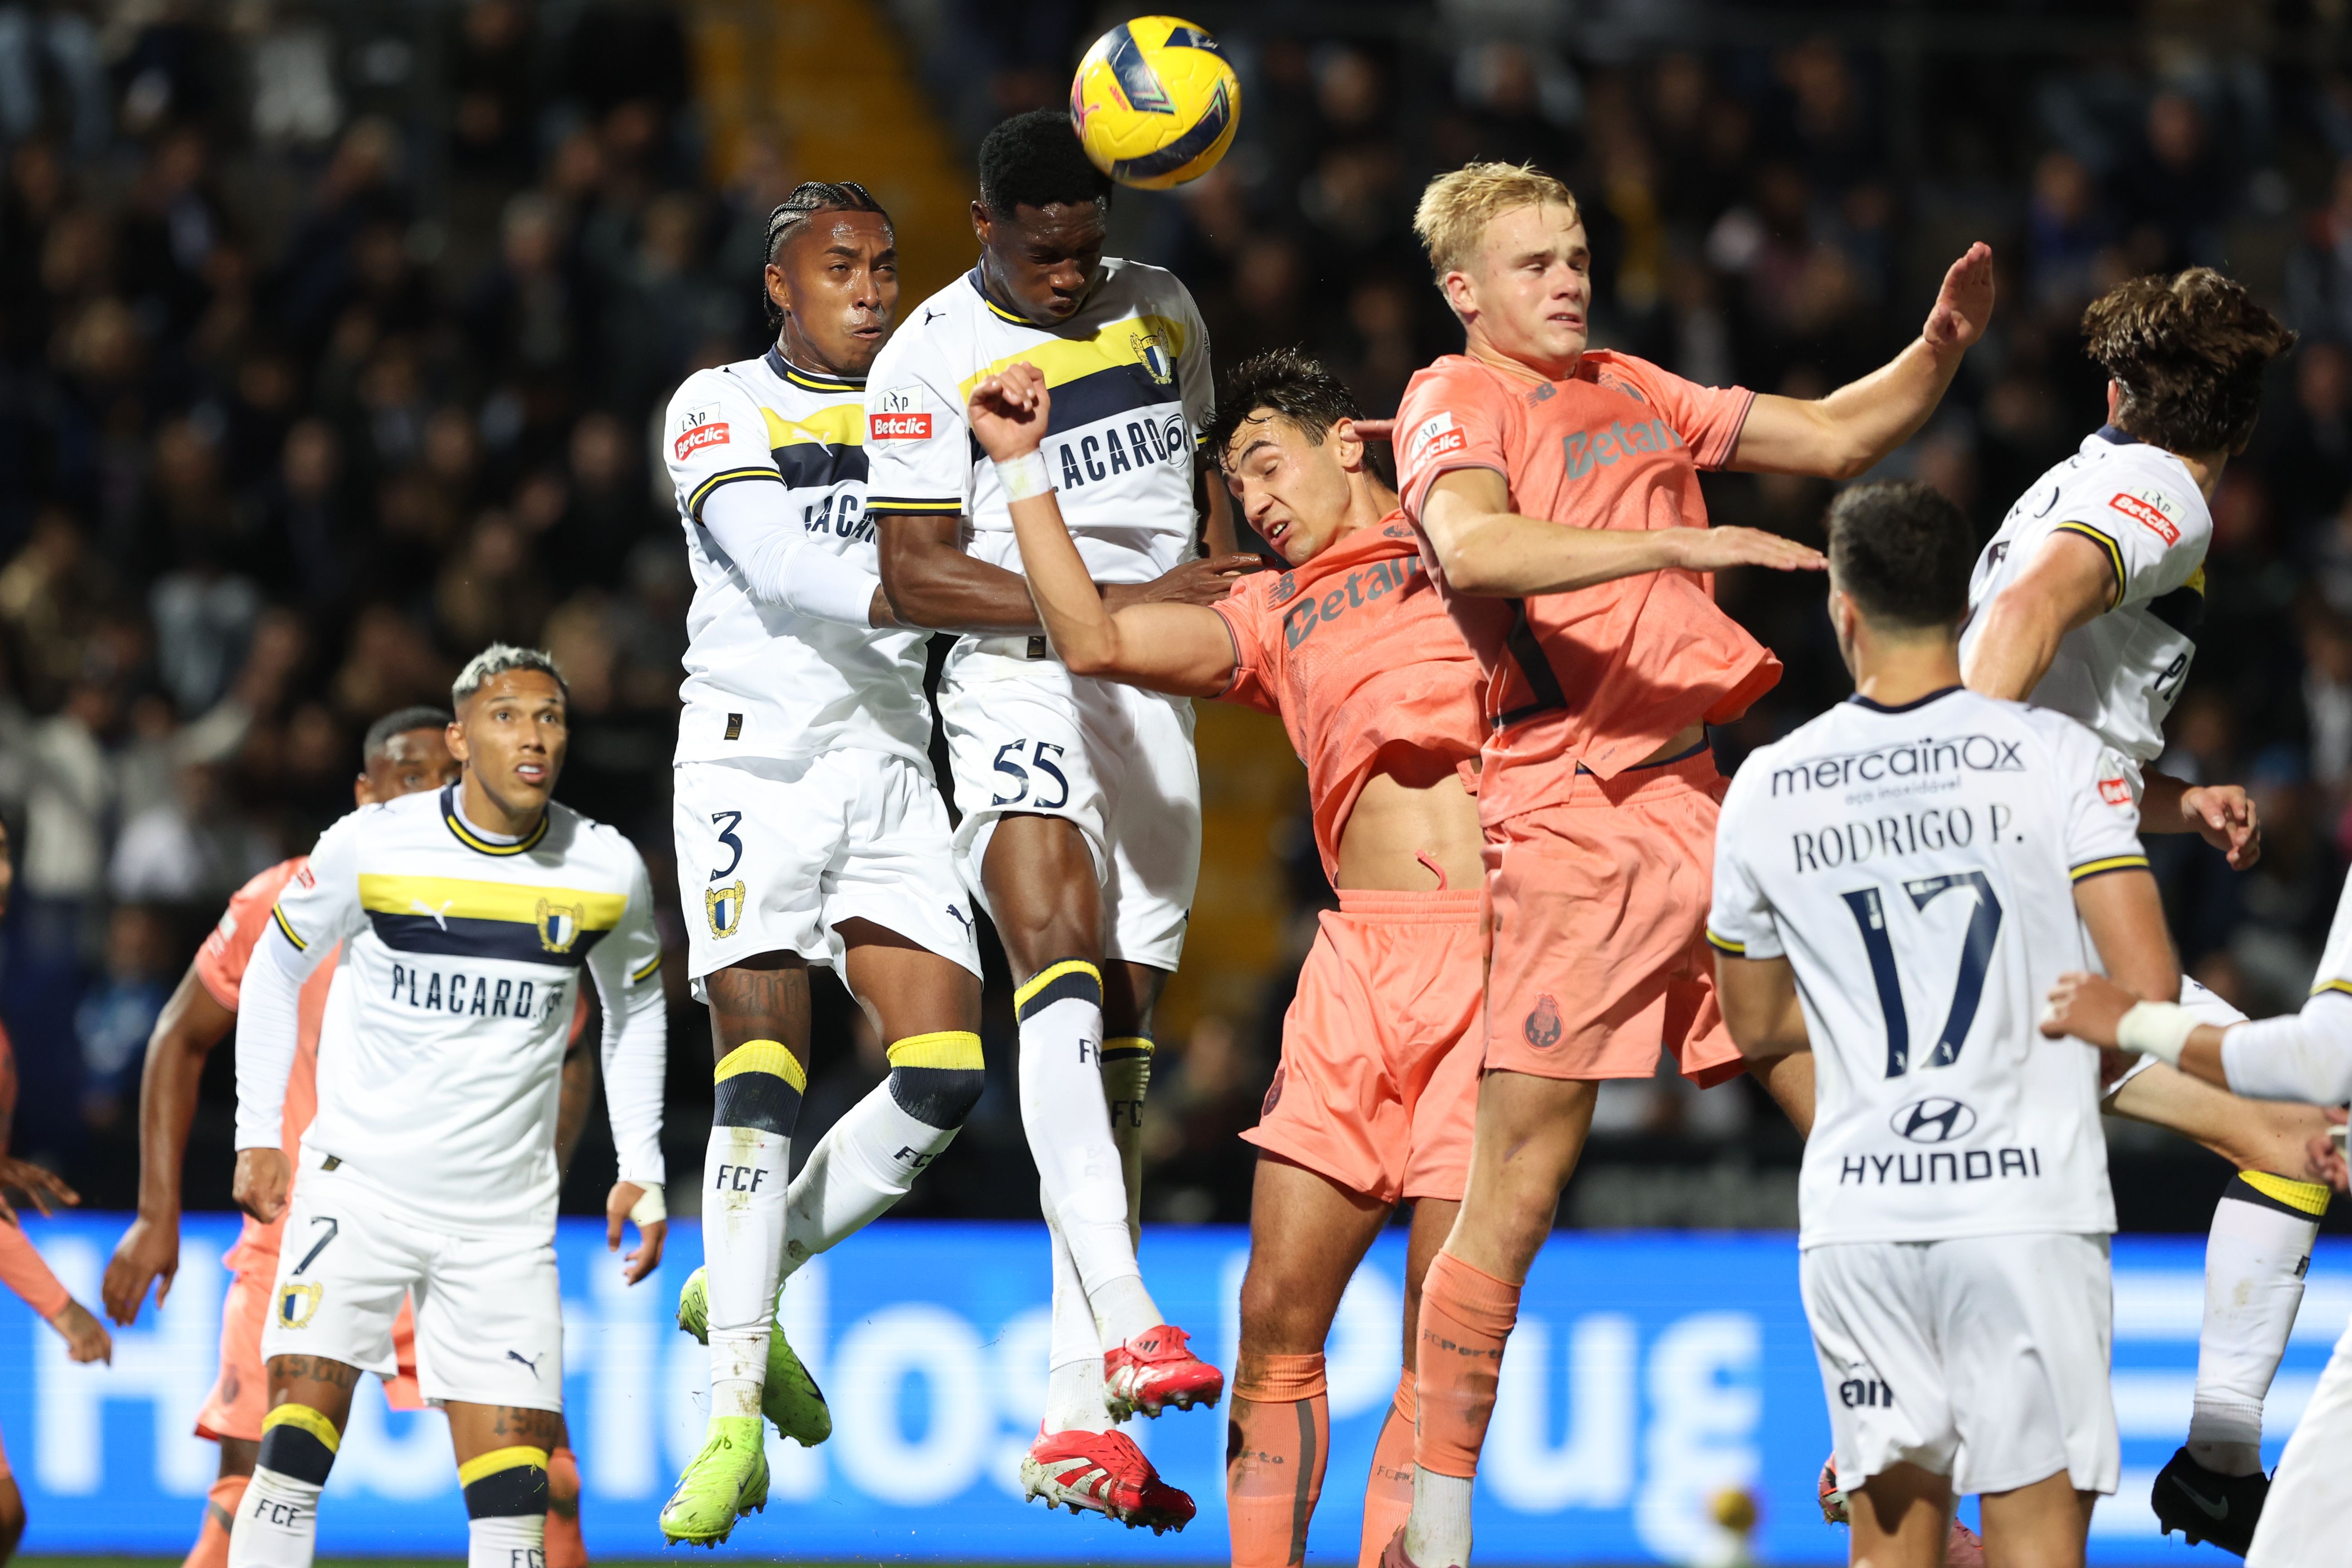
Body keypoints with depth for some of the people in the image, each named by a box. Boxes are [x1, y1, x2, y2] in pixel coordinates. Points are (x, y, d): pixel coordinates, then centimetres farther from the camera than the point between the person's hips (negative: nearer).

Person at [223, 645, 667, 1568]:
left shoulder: (608, 871, -3)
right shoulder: (371, 847, -9)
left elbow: (635, 1005, 17)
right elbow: (274, 972, 7)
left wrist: (641, 1170, 11)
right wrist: (258, 1136, 4)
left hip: (505, 1213, 2)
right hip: (359, 1180, -2)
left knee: (511, 1473, -4)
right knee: (305, 1416, -16)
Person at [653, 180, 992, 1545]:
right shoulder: (723, 409, 0)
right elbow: (774, 560, -17)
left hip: (891, 767, 5)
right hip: (754, 759, -5)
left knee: (945, 1075, -8)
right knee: (762, 1066, -14)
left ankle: (747, 1283, 14)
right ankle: (735, 1408, -14)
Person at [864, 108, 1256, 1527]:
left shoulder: (1160, 309, 10)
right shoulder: (932, 356, -8)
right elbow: (915, 573, -13)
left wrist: (1225, 597, 9)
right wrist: (1117, 604, -20)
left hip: (1155, 697, 6)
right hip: (1017, 688, -6)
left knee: (1121, 1041, 4)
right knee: (1060, 961, -30)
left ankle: (1078, 1423, 6)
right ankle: (1124, 1323, -43)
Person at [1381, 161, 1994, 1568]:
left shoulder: (1628, 391, 19)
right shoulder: (1454, 401, -1)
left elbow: (1838, 437, 25)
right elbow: (1473, 545, -23)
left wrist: (1943, 345, 8)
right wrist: (1685, 542, -30)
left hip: (1712, 799, 7)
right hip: (1575, 822, -7)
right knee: (1519, 1190, -9)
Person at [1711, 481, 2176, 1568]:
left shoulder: (1767, 788, 7)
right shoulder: (2056, 756, -2)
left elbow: (1756, 1026, 19)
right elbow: (2147, 988, -8)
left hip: (1855, 1216, 3)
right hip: (2026, 1201, -3)